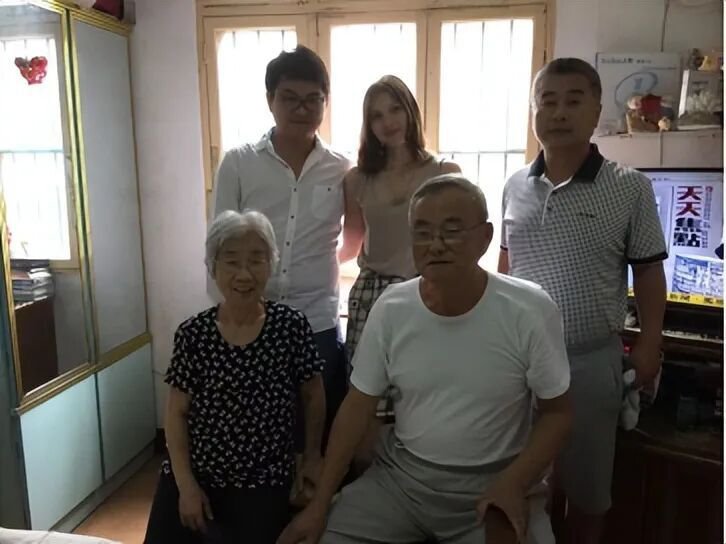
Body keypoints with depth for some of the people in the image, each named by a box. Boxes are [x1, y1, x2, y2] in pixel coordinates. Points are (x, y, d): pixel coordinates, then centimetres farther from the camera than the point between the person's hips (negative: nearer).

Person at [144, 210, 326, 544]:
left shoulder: (291, 326, -10)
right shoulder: (192, 333, -7)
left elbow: (313, 397, 2)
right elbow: (177, 413, -2)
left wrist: (312, 458, 6)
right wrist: (186, 484, -6)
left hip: (261, 484, -1)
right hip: (191, 476, 2)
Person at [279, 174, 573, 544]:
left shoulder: (530, 310, -14)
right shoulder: (390, 308, -8)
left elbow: (556, 412, -3)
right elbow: (358, 406, -1)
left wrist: (513, 484, -17)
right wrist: (320, 503, -3)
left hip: (495, 482, -1)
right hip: (400, 474, 2)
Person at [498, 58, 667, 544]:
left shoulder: (630, 188, -7)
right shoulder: (515, 187, 2)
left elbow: (648, 271, -3)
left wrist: (649, 345, -7)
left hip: (591, 360, -3)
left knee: (586, 482, 14)